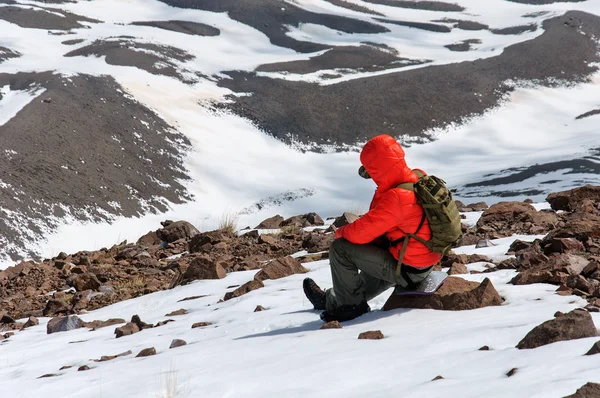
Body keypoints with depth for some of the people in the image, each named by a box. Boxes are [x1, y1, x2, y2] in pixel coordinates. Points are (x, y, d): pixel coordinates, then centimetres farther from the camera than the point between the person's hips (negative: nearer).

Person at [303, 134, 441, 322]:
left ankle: (350, 305, 8)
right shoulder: (419, 178, -2)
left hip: (407, 271, -9)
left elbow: (361, 232, -25)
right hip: (425, 262, 9)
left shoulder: (396, 199, -29)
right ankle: (333, 299, 50)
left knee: (340, 248, -7)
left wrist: (340, 232, -3)